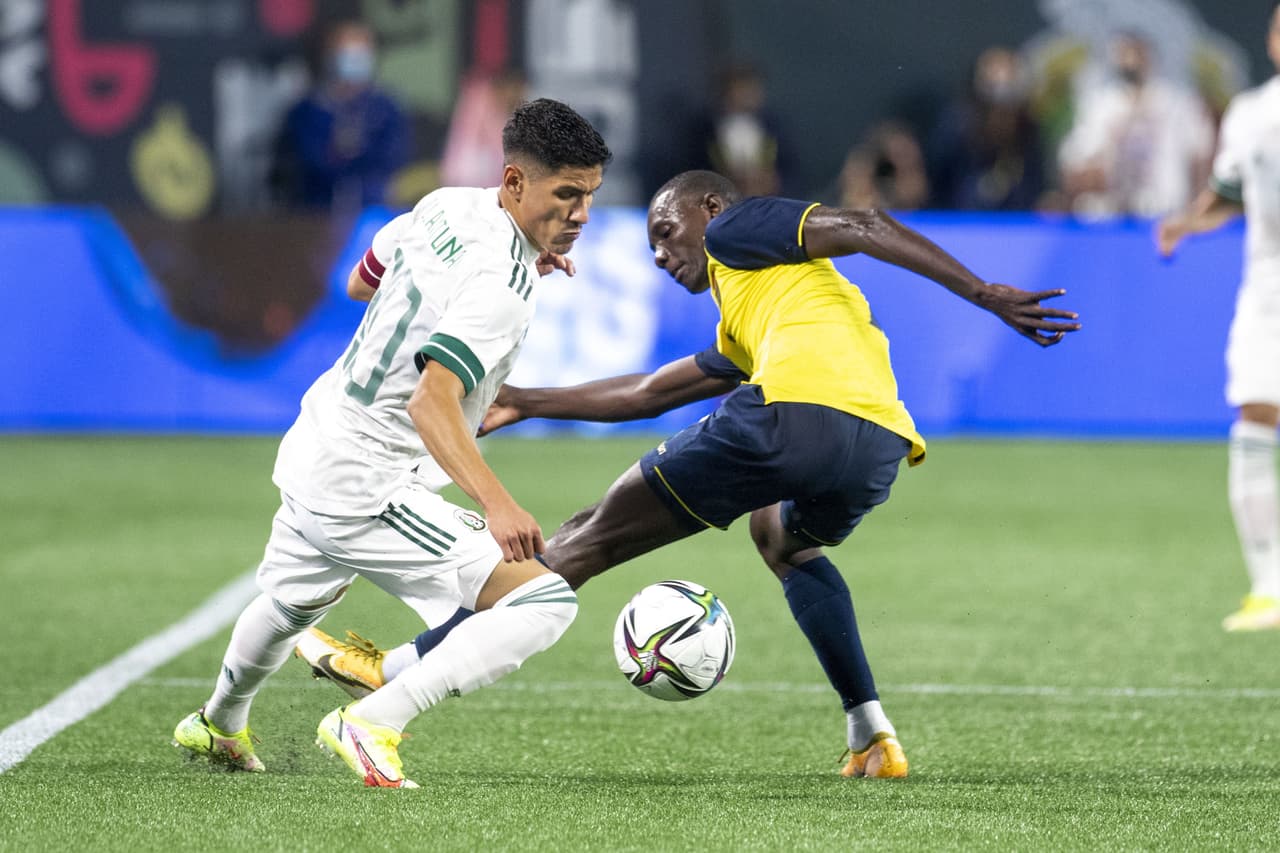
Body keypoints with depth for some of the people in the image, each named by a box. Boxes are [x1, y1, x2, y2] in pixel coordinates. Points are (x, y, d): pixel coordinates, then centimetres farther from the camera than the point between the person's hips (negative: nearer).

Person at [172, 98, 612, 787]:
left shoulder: (447, 206, 2)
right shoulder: (501, 285, -24)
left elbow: (360, 282, 21)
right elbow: (431, 400, -36)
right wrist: (497, 505, -49)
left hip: (312, 452, 10)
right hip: (369, 490, -10)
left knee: (289, 604, 38)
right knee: (545, 601, -19)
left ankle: (219, 725, 64)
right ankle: (372, 724, -18)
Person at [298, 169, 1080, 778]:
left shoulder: (739, 229, 19)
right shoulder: (742, 335, 41)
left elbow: (861, 227, 5)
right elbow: (648, 393, 47)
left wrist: (984, 293, -6)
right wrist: (526, 404, 52)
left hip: (799, 411, -8)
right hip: (881, 448, 8)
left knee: (595, 536, 6)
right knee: (788, 541, 40)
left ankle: (403, 670, 10)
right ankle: (873, 736, 22)